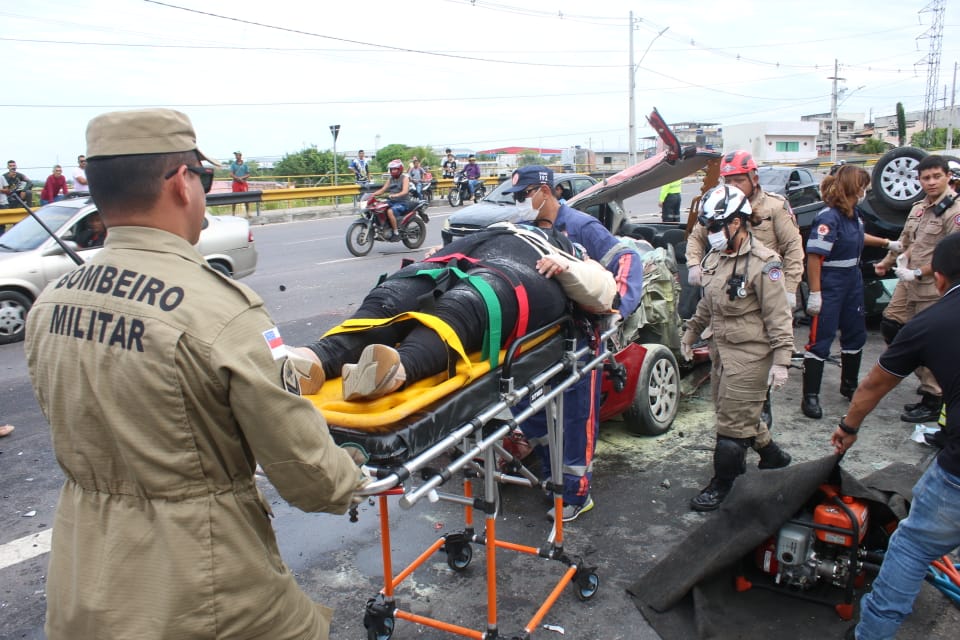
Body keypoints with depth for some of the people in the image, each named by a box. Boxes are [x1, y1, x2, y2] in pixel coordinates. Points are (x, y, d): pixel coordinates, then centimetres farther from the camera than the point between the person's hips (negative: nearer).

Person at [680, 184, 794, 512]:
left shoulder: (763, 264, -17)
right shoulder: (715, 258, 8)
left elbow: (779, 316, -17)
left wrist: (780, 360, -19)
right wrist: (691, 331, 24)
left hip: (751, 354, -9)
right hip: (723, 350, 9)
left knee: (733, 422, -2)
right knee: (736, 412, 19)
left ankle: (721, 485, 11)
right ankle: (772, 455, 42)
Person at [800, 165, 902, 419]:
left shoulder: (853, 214, 7)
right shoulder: (828, 217, -20)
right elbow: (814, 256, -24)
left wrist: (888, 243, 34)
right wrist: (814, 294, -26)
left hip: (852, 283, 9)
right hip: (829, 286, -9)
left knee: (855, 336, 18)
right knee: (820, 341, -5)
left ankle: (849, 386, 36)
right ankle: (810, 397, 2)